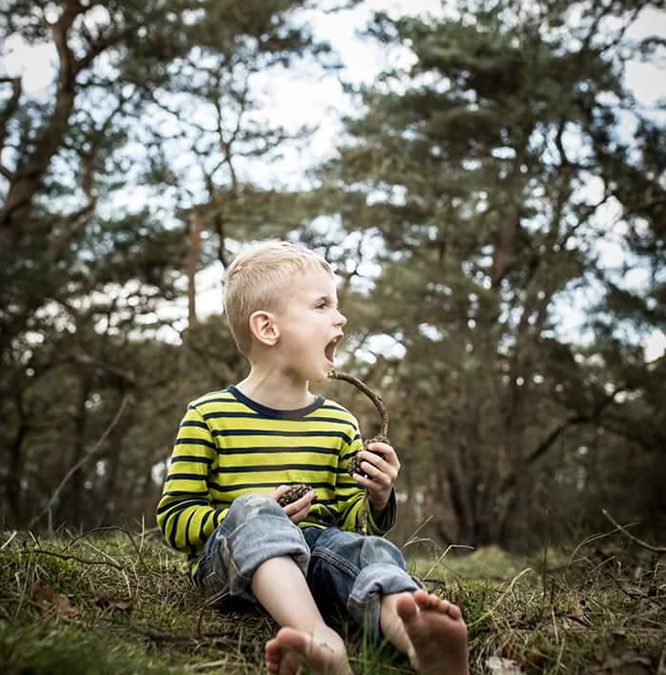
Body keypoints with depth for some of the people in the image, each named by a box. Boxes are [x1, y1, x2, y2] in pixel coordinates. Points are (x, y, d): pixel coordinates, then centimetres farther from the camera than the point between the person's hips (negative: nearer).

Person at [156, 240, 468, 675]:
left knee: (371, 547, -27)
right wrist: (254, 515, -17)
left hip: (312, 558, 3)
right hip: (230, 561, -3)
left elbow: (356, 522, 18)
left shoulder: (340, 423, 14)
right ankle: (319, 637, -56)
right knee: (252, 512, -33)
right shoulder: (210, 416, 2)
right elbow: (175, 517, 0)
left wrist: (378, 501, -6)